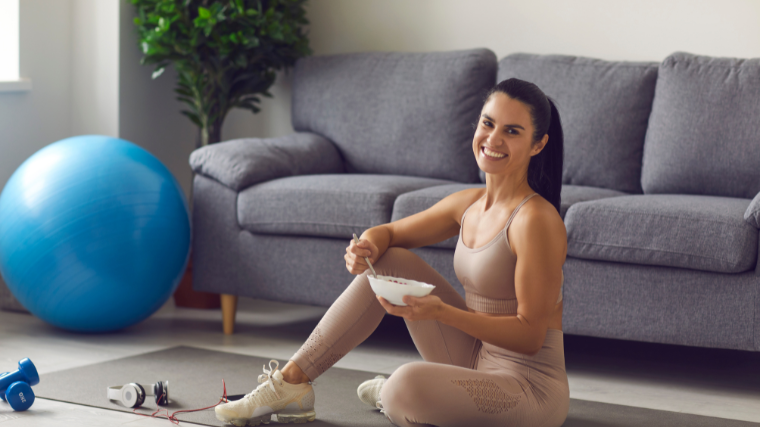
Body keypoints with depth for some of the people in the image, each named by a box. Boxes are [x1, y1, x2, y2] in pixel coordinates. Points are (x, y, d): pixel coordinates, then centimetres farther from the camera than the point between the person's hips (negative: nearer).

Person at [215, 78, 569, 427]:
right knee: (389, 261, 4)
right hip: (477, 360, 8)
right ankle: (291, 382, 7)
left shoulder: (535, 219, -20)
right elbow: (388, 233, 16)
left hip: (531, 388, -8)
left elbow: (531, 334, -20)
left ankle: (391, 395, 4)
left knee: (407, 385, -35)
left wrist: (441, 312, -30)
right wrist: (367, 247, -10)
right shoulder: (468, 204, 4)